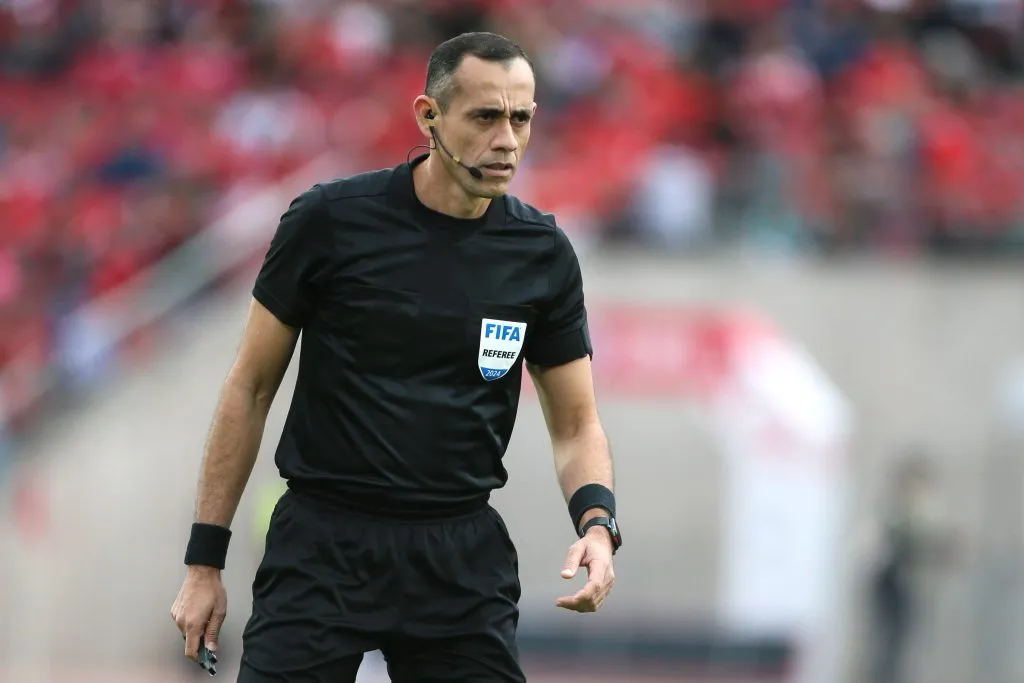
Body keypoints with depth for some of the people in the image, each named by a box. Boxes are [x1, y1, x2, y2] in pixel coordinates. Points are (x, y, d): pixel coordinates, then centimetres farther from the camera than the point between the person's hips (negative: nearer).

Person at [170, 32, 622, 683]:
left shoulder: (544, 255, 1)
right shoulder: (331, 220, -7)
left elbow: (576, 423, 9)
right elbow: (252, 387, 1)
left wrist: (597, 523, -12)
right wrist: (204, 561, 0)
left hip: (462, 557, 2)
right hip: (322, 548, -2)